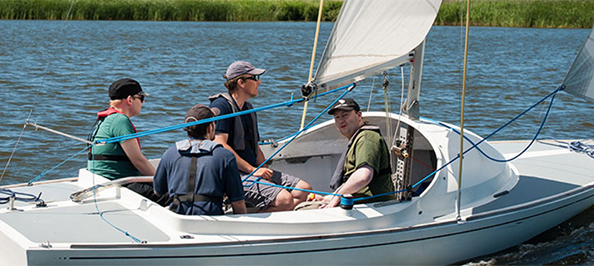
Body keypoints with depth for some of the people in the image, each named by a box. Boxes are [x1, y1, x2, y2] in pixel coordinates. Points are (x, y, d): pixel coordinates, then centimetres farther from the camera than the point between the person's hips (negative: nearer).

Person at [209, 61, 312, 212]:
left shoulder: (249, 109, 23)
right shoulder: (221, 106, -7)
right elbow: (221, 145, -18)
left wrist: (265, 171, 6)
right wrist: (252, 170, -18)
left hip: (254, 170, 10)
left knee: (304, 189, -6)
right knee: (284, 199, -27)